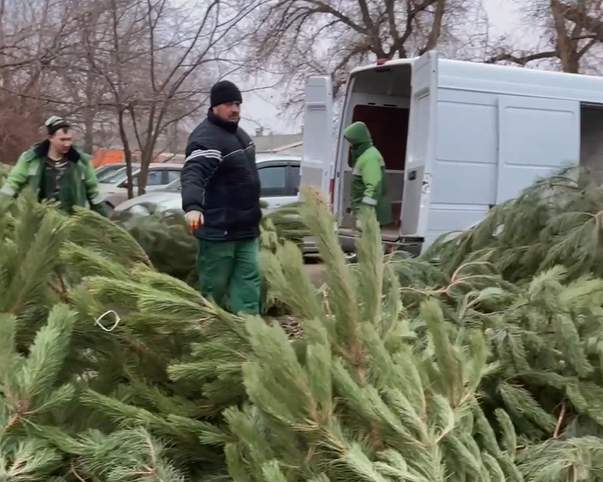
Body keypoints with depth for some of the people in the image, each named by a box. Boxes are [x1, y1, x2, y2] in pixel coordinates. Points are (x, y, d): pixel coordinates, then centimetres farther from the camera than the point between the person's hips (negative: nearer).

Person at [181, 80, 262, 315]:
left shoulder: (238, 133, 13)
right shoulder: (206, 138, -18)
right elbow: (192, 174, -35)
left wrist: (254, 211, 29)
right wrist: (192, 206, -52)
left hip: (246, 228, 9)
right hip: (218, 230, -9)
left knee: (249, 280, 5)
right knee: (214, 286, 2)